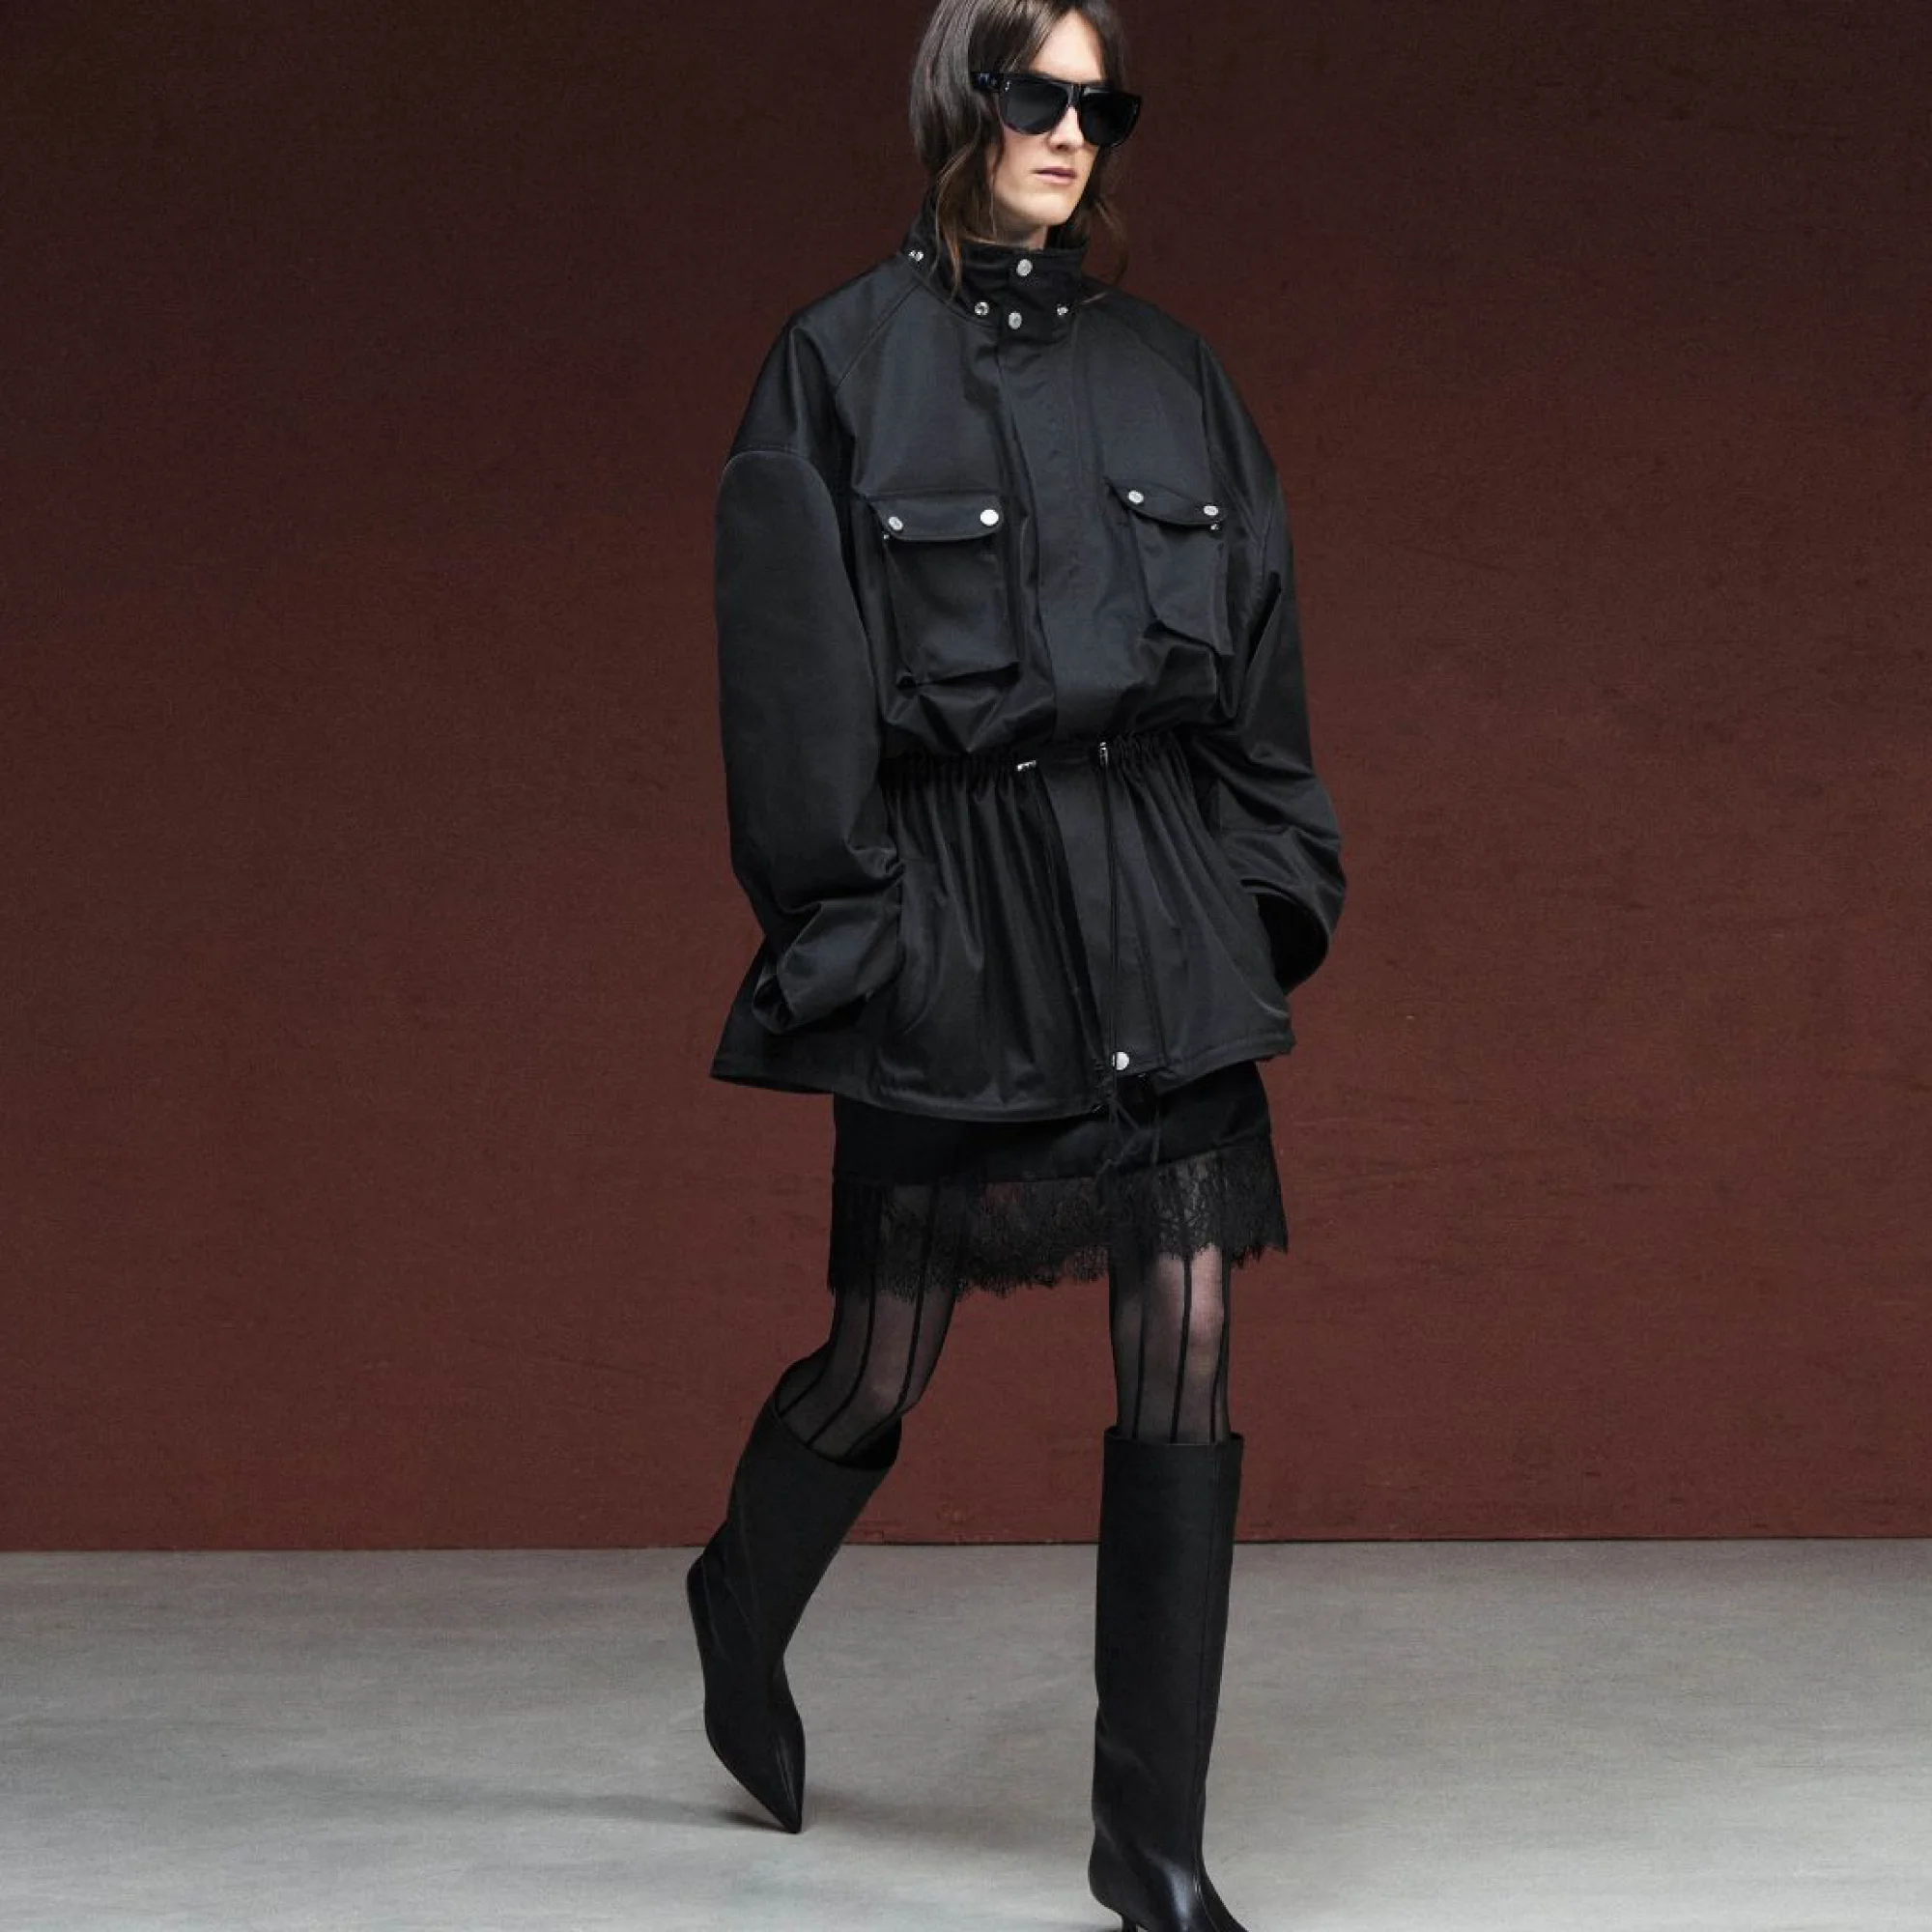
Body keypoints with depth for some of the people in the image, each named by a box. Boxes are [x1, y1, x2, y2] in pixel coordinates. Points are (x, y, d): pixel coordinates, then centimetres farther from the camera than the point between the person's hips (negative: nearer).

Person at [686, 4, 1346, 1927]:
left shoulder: (1169, 372, 12)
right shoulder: (840, 362, 0)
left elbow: (1259, 666, 14)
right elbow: (793, 677, -4)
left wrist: (1272, 893, 8)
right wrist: (831, 916, -10)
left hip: (1163, 901, 3)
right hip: (950, 908, -3)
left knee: (1185, 1346, -4)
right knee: (885, 1353, 5)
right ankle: (742, 1611, 39)